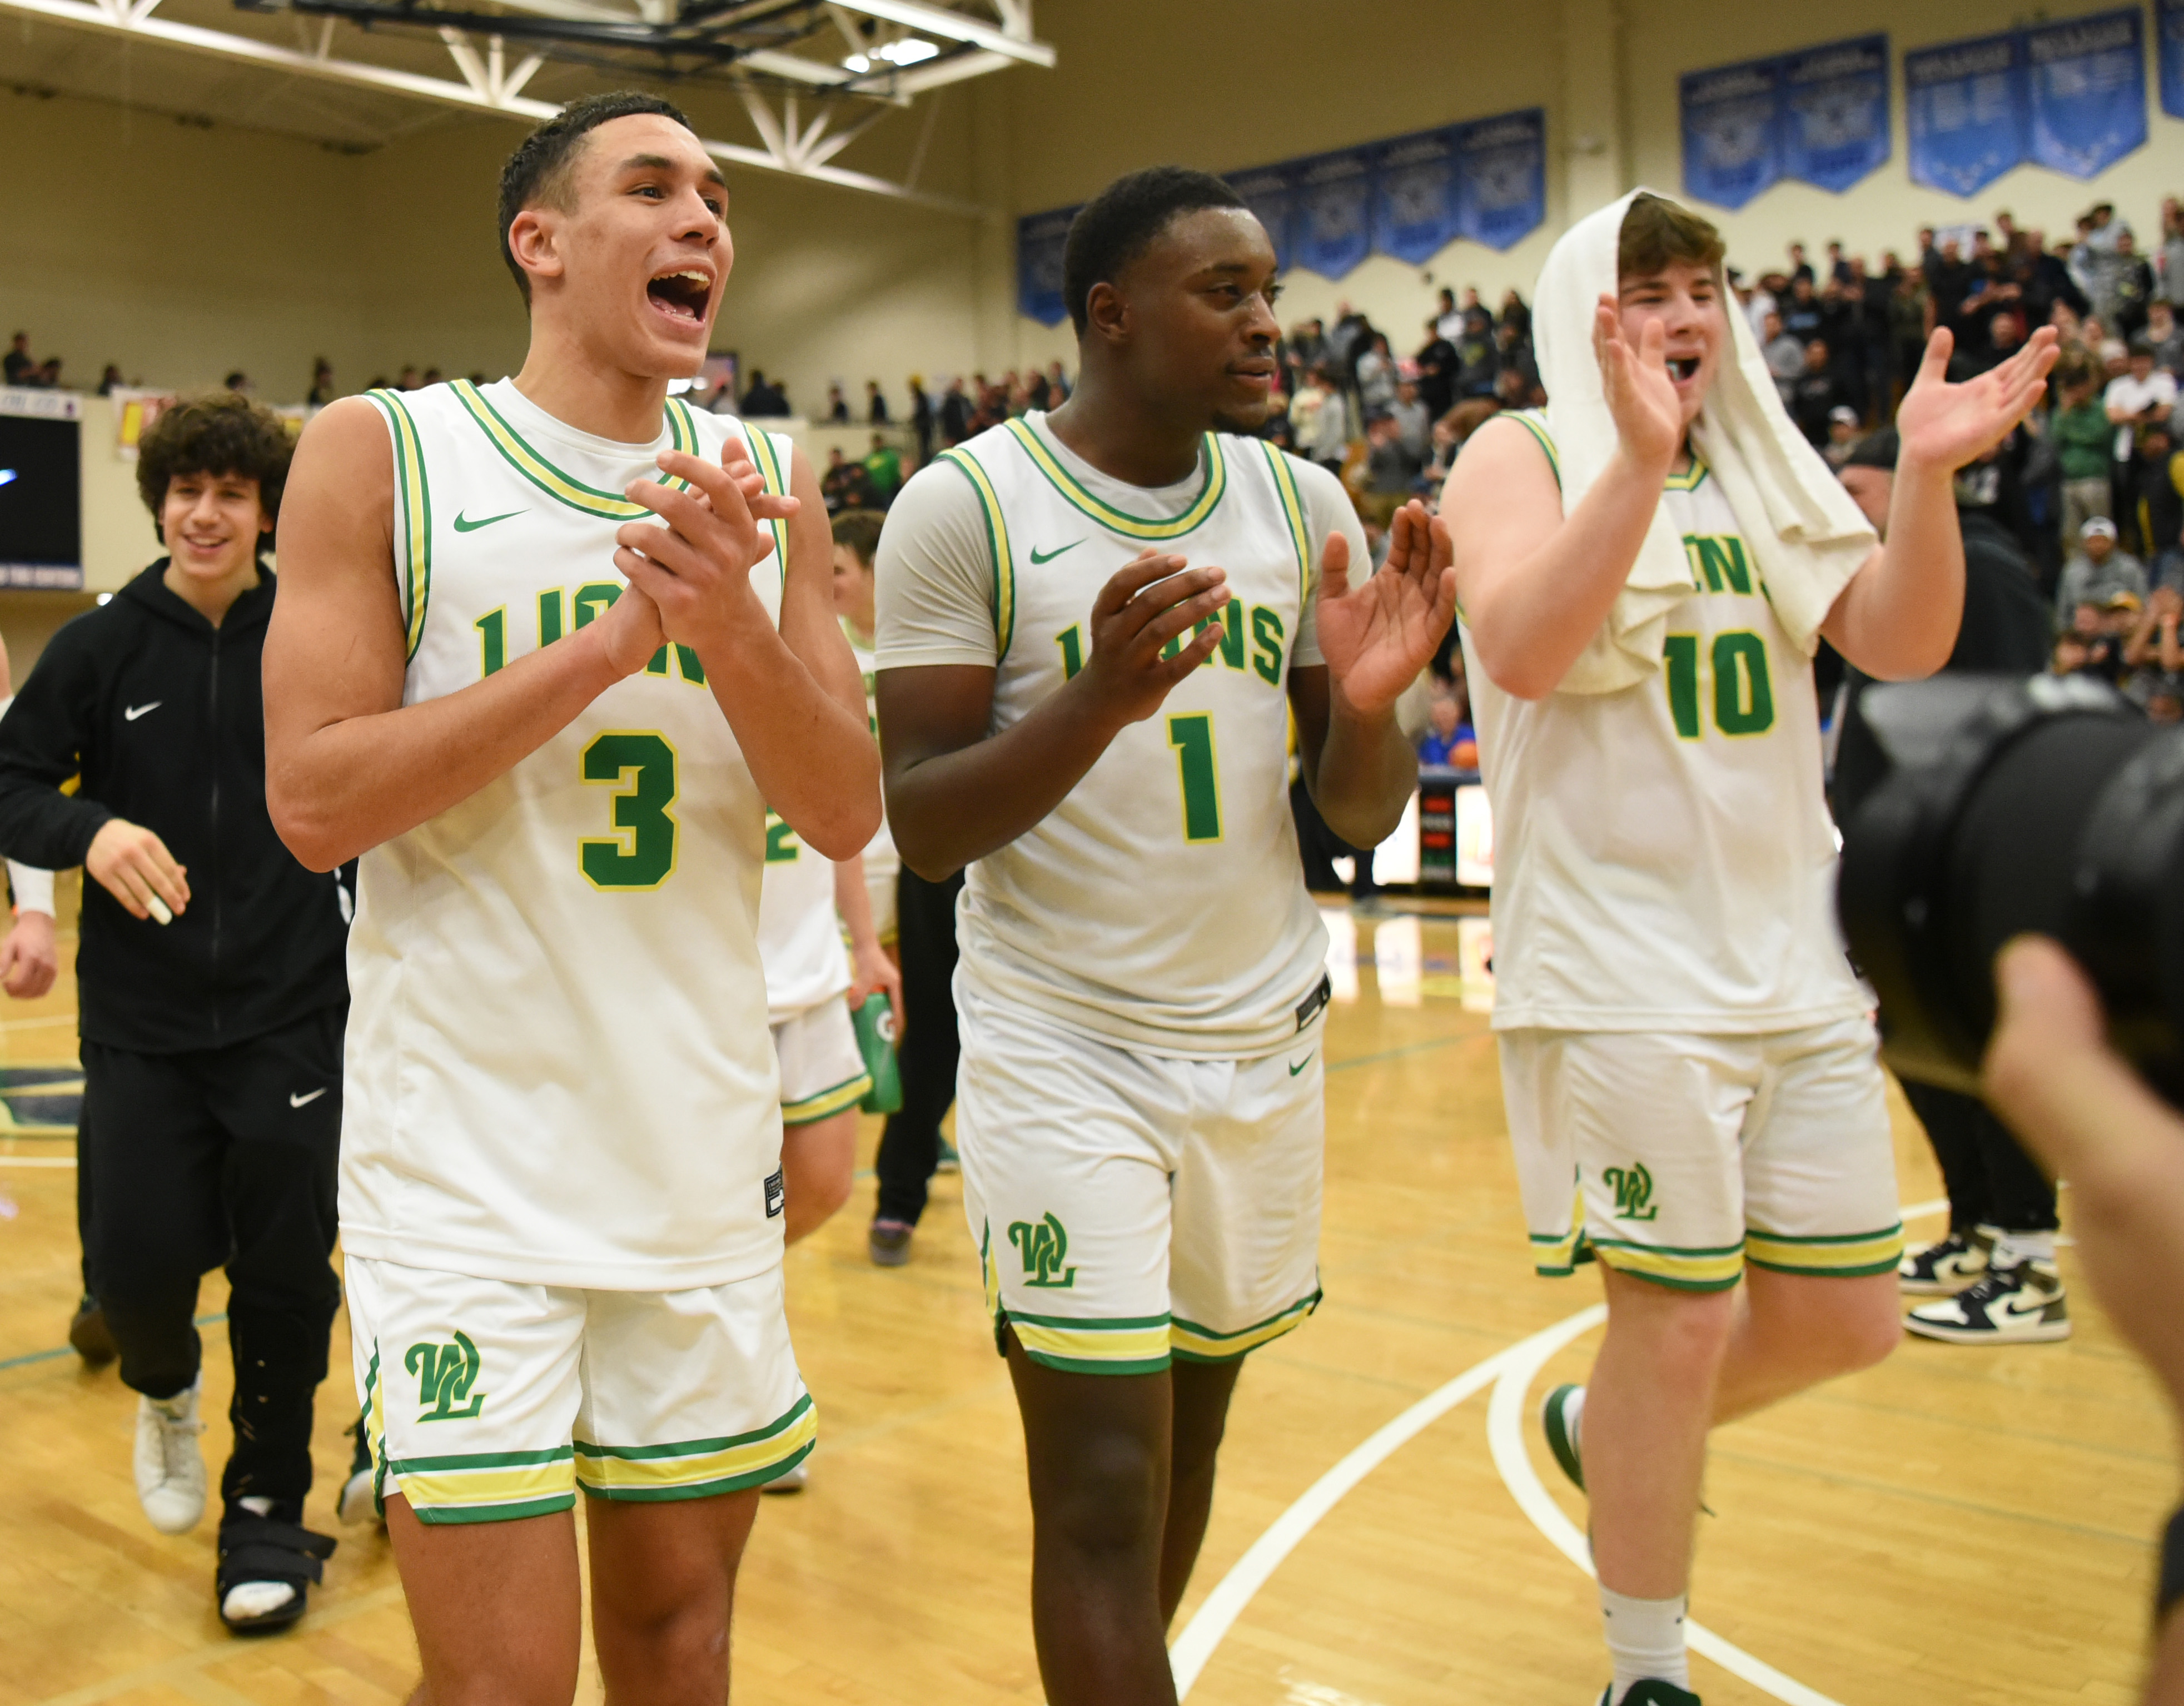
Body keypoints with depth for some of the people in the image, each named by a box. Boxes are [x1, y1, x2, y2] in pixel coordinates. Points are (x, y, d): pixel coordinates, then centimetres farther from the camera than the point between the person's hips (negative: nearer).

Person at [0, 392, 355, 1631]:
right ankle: (165, 1390, 33)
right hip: (140, 1024, 0)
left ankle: (269, 1508, 24)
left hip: (290, 1014, 0)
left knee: (287, 1273, 3)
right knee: (138, 1262, -5)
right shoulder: (103, 647, 1)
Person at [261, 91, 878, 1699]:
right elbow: (313, 802, -12)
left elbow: (848, 815, 2)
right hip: (467, 1174, -3)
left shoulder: (764, 483, 7)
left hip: (706, 1156, 4)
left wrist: (729, 624, -17)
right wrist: (618, 635, -19)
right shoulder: (381, 453, -4)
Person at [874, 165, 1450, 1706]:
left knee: (1194, 1429, 17)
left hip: (1267, 1042, 5)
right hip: (1064, 1048, -5)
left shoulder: (1305, 505, 4)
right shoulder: (964, 506, -9)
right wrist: (1101, 701, -28)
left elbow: (1362, 815, 6)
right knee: (1103, 1492, -5)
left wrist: (1368, 703, -16)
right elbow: (923, 828, -11)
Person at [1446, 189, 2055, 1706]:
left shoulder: (1768, 467, 14)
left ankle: (1599, 1431, 37)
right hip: (1627, 966, -6)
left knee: (1846, 1319, 11)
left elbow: (1901, 646, 2)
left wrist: (1927, 475, -12)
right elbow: (1522, 654, -20)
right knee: (1684, 1318, -1)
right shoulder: (1524, 455, -2)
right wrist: (1640, 458, -28)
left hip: (1797, 956, 6)